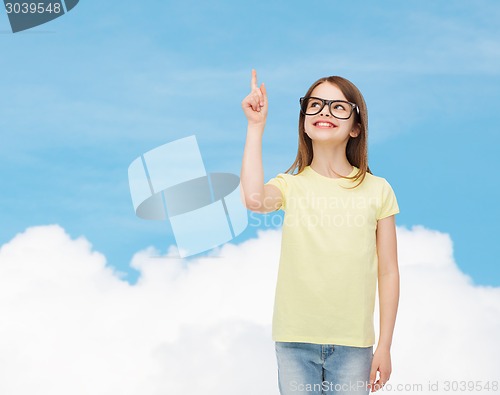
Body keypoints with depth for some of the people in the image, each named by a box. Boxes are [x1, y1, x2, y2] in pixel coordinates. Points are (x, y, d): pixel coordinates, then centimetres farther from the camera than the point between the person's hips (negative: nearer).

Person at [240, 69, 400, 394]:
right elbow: (254, 199, -23)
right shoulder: (289, 186, 2)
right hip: (295, 340, 0)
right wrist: (256, 126, -16)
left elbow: (388, 272, 3)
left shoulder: (377, 190, 1)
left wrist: (385, 346, 0)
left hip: (353, 343, 0)